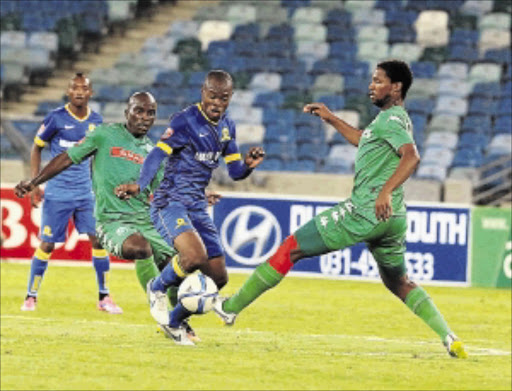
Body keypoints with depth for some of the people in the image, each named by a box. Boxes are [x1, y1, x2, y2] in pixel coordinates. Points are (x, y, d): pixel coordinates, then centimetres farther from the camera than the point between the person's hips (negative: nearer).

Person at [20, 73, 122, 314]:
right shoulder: (56, 118, -8)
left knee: (99, 239, -4)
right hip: (57, 193, -4)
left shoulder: (96, 121, 5)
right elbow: (37, 147, 2)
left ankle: (104, 297, 7)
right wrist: (35, 184, -4)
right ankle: (31, 296, 11)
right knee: (47, 244, -3)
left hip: (86, 192, 4)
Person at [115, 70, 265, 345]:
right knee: (196, 256, -31)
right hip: (170, 202, -8)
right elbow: (158, 154, -22)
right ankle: (158, 288, -1)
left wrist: (248, 164, -9)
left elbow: (235, 172, 15)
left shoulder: (227, 127, 11)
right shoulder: (185, 121, -12)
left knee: (218, 277, 4)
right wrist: (139, 185, -39)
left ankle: (174, 321, 24)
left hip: (197, 208, 8)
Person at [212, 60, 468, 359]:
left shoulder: (390, 119, -10)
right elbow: (366, 142, 39)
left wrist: (386, 191, -38)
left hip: (366, 211, -9)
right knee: (400, 284, 21)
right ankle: (448, 337, 2)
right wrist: (331, 119, 36)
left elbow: (412, 156, -27)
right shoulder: (399, 120, 19)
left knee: (292, 247, -2)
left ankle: (232, 307, 2)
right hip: (394, 218, 9)